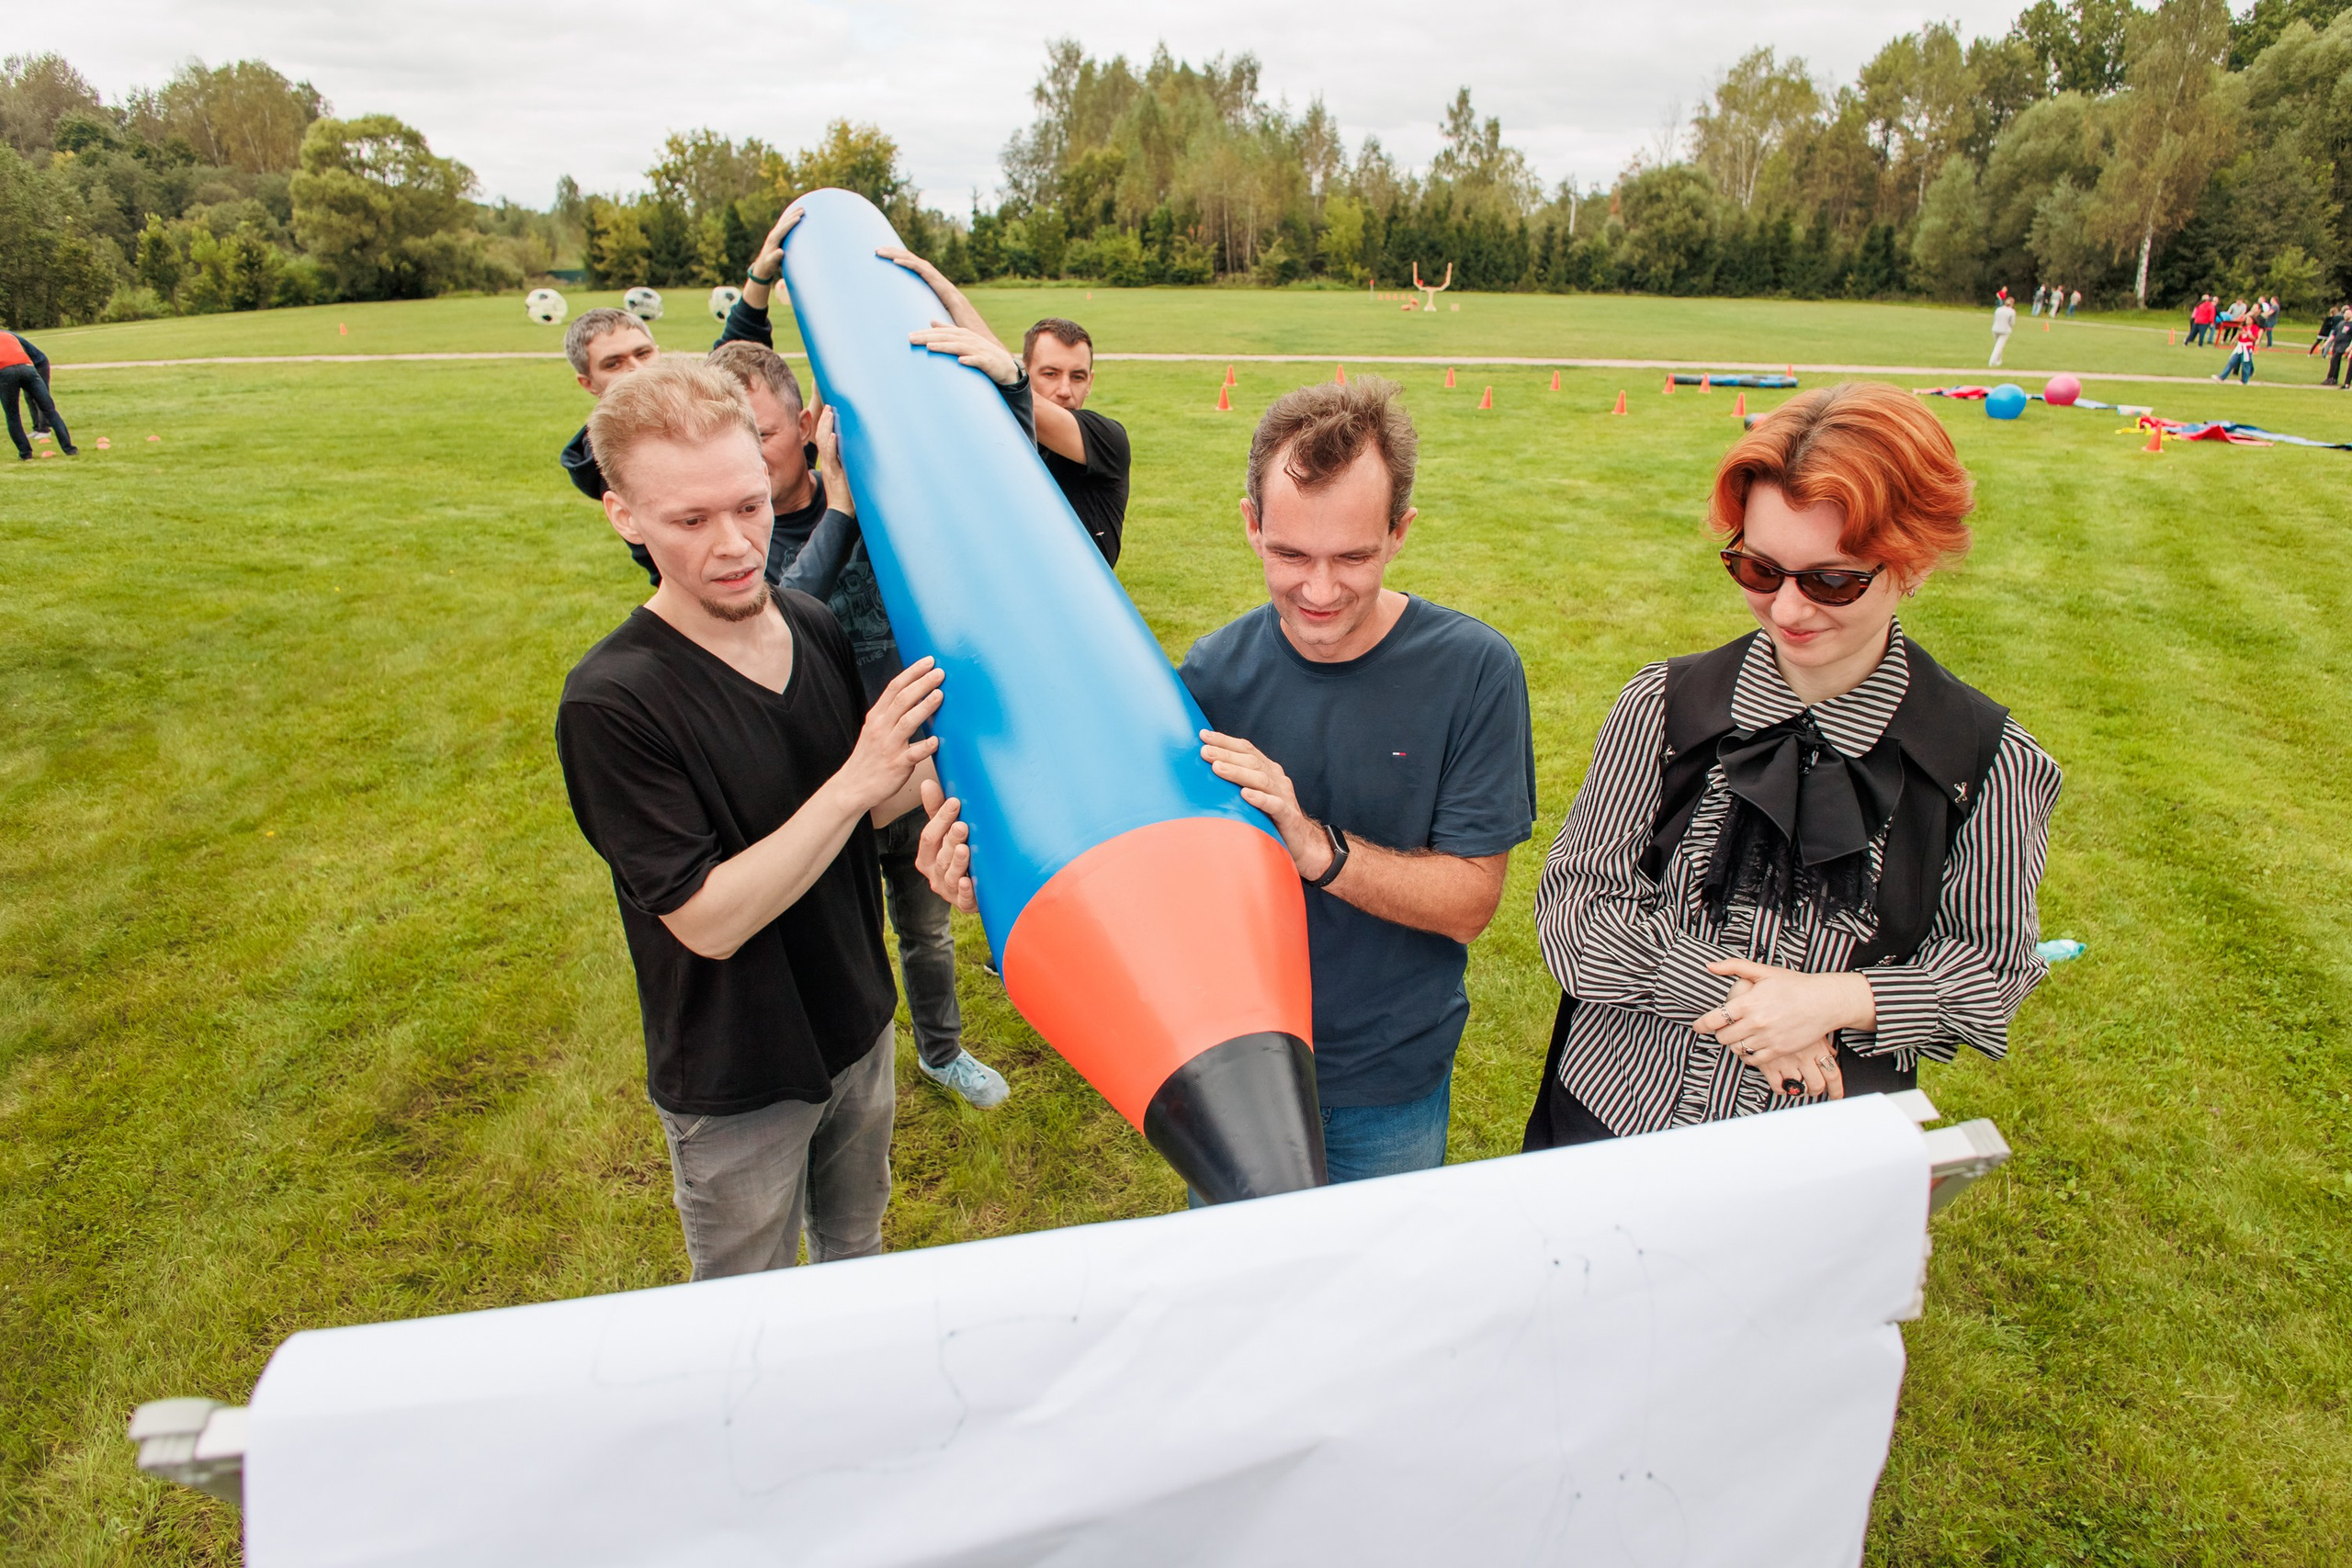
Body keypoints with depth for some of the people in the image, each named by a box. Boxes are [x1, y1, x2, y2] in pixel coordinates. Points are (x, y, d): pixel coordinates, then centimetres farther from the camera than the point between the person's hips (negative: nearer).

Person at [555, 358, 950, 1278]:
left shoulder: (815, 627, -7)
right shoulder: (610, 703, -26)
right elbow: (709, 918, -27)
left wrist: (921, 775, -16)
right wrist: (856, 781, -32)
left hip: (858, 1028, 5)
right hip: (735, 1082, -5)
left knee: (858, 1261, 29)